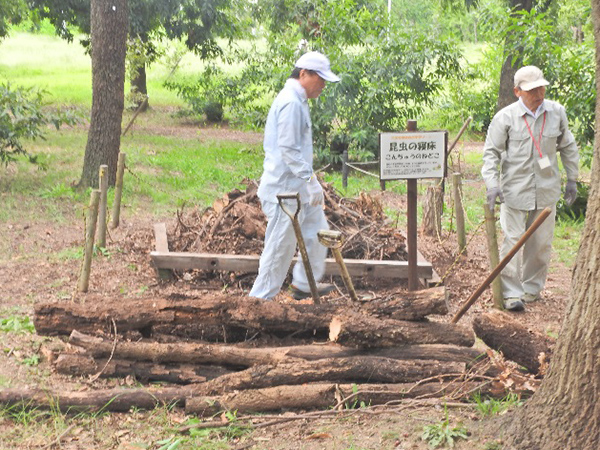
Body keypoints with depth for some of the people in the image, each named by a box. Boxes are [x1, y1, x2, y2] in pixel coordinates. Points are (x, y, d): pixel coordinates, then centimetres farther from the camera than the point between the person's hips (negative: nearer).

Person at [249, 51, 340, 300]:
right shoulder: (291, 103, -18)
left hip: (297, 186, 11)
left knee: (317, 230, 18)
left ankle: (304, 284, 29)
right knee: (280, 245, -2)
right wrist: (310, 180, -24)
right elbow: (288, 149, -24)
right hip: (286, 188, -11)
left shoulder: (297, 100, 16)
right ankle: (261, 297, 8)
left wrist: (309, 180, 24)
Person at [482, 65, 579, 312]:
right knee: (513, 240, -4)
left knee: (541, 242, 11)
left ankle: (532, 288, 27)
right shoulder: (505, 117, -9)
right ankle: (512, 293, 2)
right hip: (515, 190, -3)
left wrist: (572, 179, 14)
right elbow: (491, 152, -6)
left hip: (547, 189, 3)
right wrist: (492, 184, -16)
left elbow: (568, 147, 14)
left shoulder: (557, 113, 1)